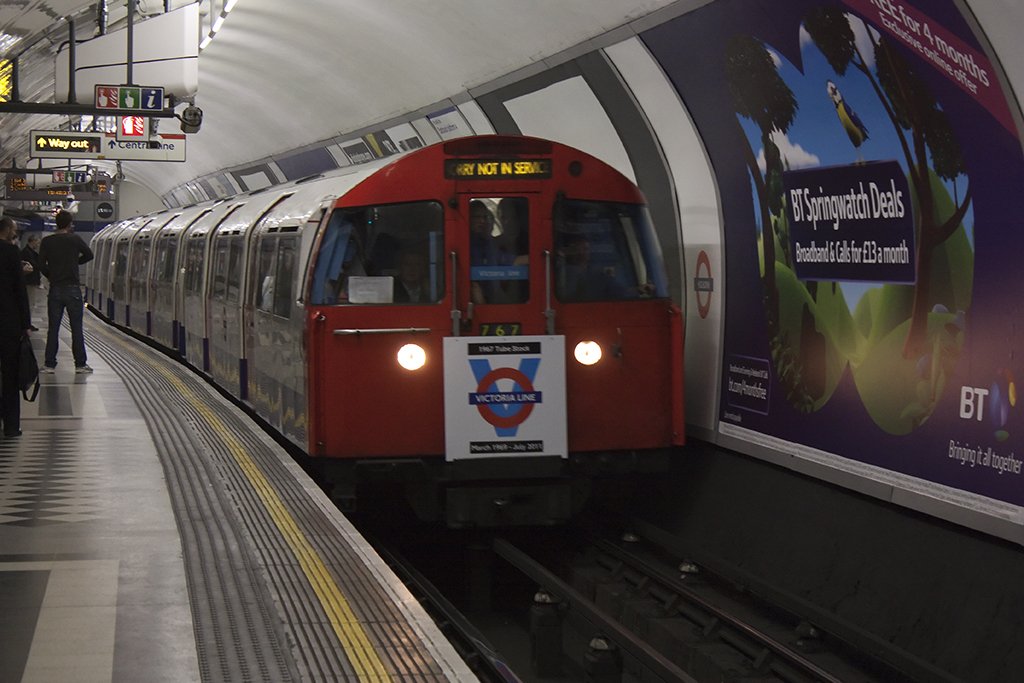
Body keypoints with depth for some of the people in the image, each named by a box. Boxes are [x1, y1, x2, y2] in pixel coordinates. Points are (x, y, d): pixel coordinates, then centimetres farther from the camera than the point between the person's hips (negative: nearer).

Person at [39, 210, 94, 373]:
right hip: (73, 289, -2)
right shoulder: (75, 239, -5)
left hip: (55, 289, 2)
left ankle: (49, 364, 6)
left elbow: (41, 265, -4)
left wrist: (51, 277, 11)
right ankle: (80, 364, 4)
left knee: (53, 329, 7)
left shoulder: (47, 242, -1)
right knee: (77, 329, 4)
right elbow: (89, 255, 8)